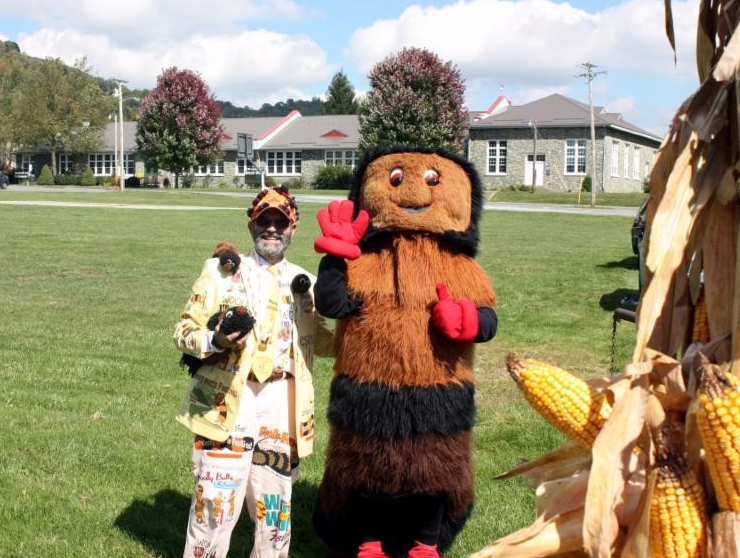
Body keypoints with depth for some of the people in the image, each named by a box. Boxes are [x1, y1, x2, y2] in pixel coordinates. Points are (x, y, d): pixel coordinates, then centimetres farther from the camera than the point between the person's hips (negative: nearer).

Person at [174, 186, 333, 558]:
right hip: (227, 401, -3)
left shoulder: (305, 283, 15)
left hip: (282, 405, 4)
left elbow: (321, 340, 22)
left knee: (276, 506, 11)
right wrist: (215, 340, -20)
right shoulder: (220, 272, 5)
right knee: (215, 501, -8)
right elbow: (184, 332, 1)